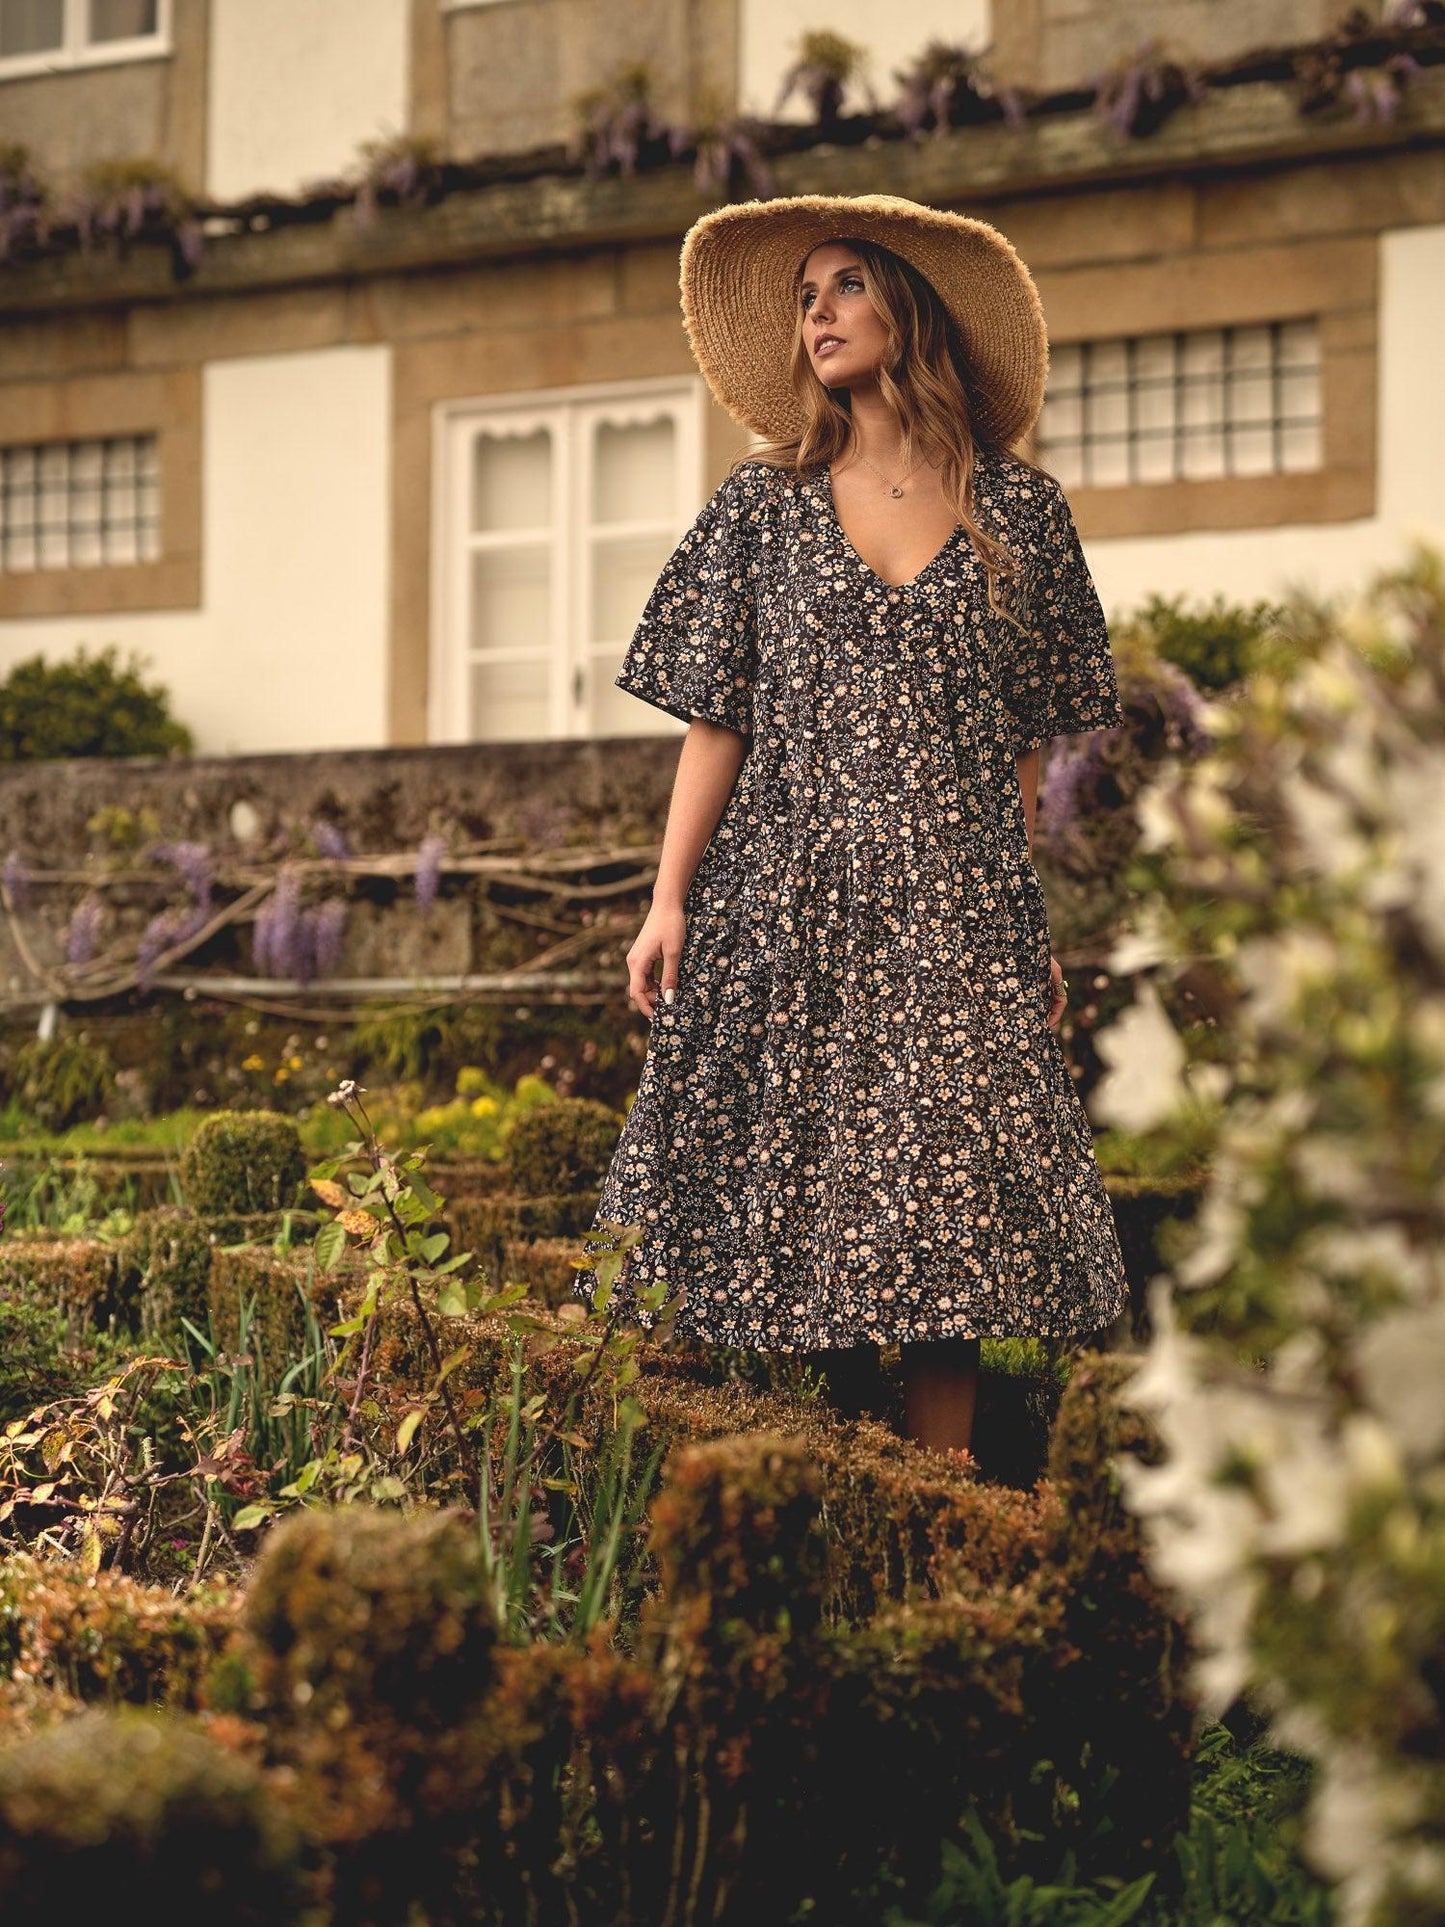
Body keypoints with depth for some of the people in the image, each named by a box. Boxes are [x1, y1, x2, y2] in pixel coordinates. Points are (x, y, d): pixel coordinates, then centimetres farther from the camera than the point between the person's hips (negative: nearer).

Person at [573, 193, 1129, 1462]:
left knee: (944, 1214, -6)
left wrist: (1035, 928, 7)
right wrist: (667, 904, 0)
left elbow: (1027, 745, 10)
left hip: (954, 913, 0)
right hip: (786, 905, 0)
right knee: (807, 1215, -2)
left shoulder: (1020, 510, 8)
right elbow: (716, 720, 7)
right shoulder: (765, 502, 9)